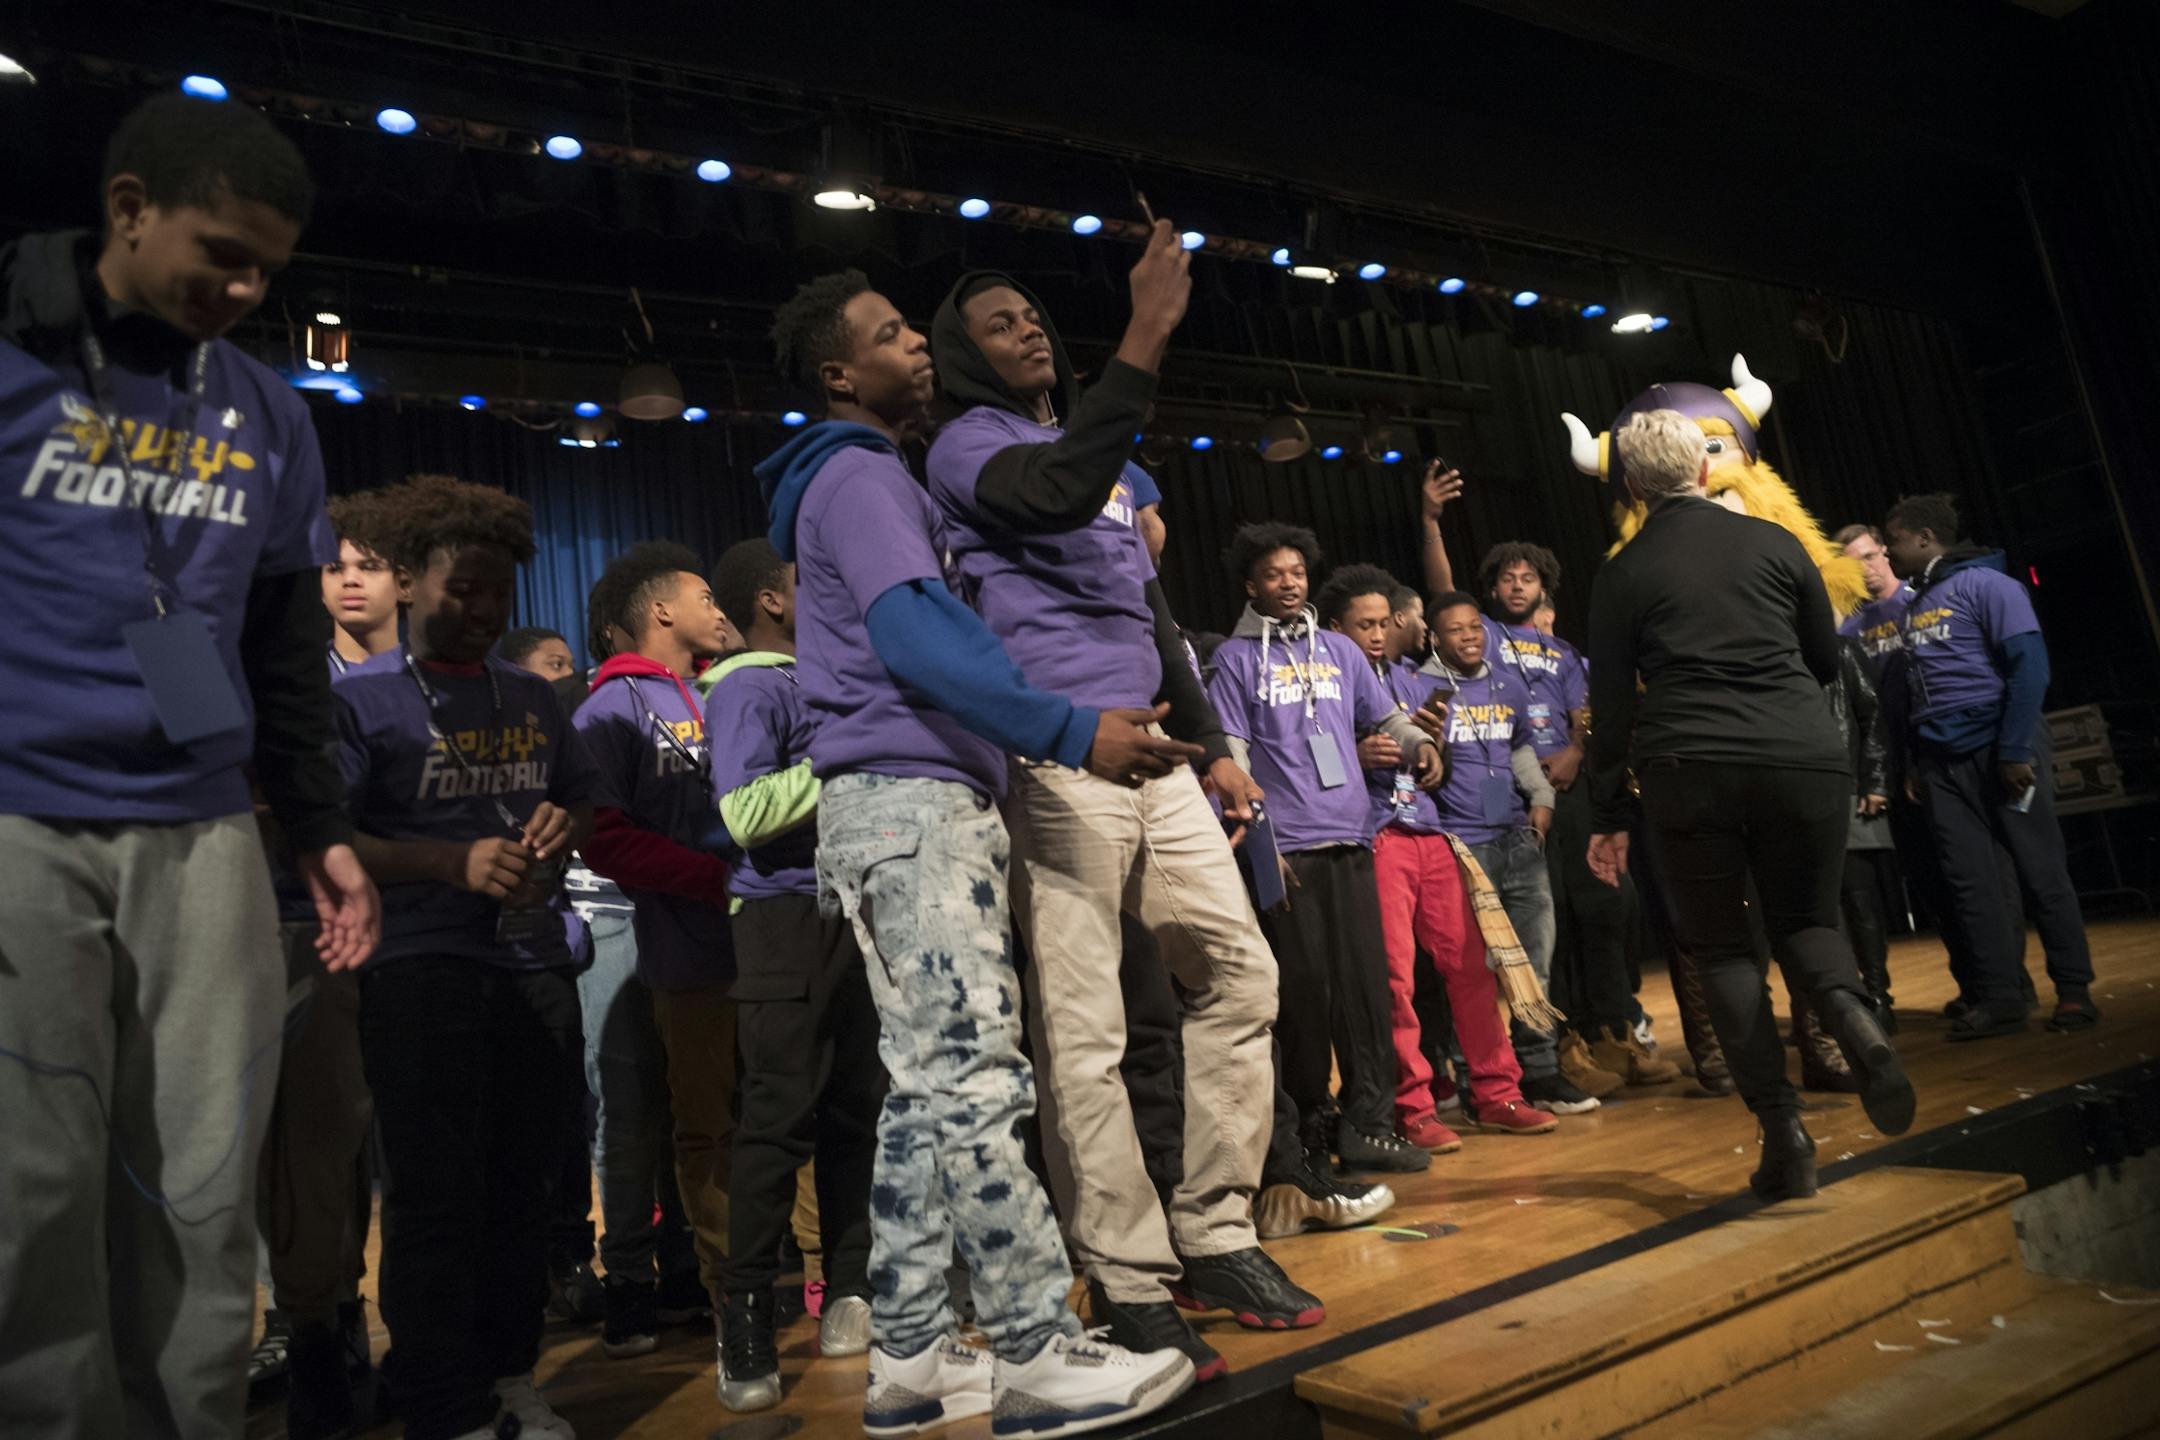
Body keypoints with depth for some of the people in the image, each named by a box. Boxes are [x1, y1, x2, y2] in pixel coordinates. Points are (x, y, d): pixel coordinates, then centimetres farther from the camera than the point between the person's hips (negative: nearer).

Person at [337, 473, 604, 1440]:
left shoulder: (534, 698, 15)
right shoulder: (360, 697, -1)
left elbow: (584, 798, 22)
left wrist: (562, 829, -1)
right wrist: (457, 863, -18)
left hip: (539, 963, 5)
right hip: (424, 969, -5)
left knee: (523, 1184, 11)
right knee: (437, 1200, 0)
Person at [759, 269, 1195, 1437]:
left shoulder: (866, 479, 27)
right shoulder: (858, 476, -5)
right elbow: (916, 637, -20)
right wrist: (1070, 730, -26)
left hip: (924, 802, 10)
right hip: (908, 800, -10)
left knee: (927, 1086, 8)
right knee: (975, 1080, -10)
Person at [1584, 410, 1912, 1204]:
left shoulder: (1622, 574, 3)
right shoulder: (1774, 542, 8)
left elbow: (1611, 705, 1)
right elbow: (1827, 660, 15)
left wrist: (1609, 817, 7)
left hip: (1690, 771, -2)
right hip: (1806, 757, 2)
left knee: (1721, 945, 11)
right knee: (1805, 919, 19)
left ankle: (1783, 1131, 2)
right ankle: (1852, 1013, -14)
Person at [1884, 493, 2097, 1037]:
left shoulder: (1983, 583, -4)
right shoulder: (1915, 603, 15)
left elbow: (2029, 666, -11)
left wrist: (2016, 749, -16)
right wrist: (1913, 762, 12)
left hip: (1999, 750, -6)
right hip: (1941, 762, 6)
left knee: (2041, 872, 1)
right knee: (1970, 881, 3)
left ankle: (2074, 990, 10)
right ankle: (1998, 997, 8)